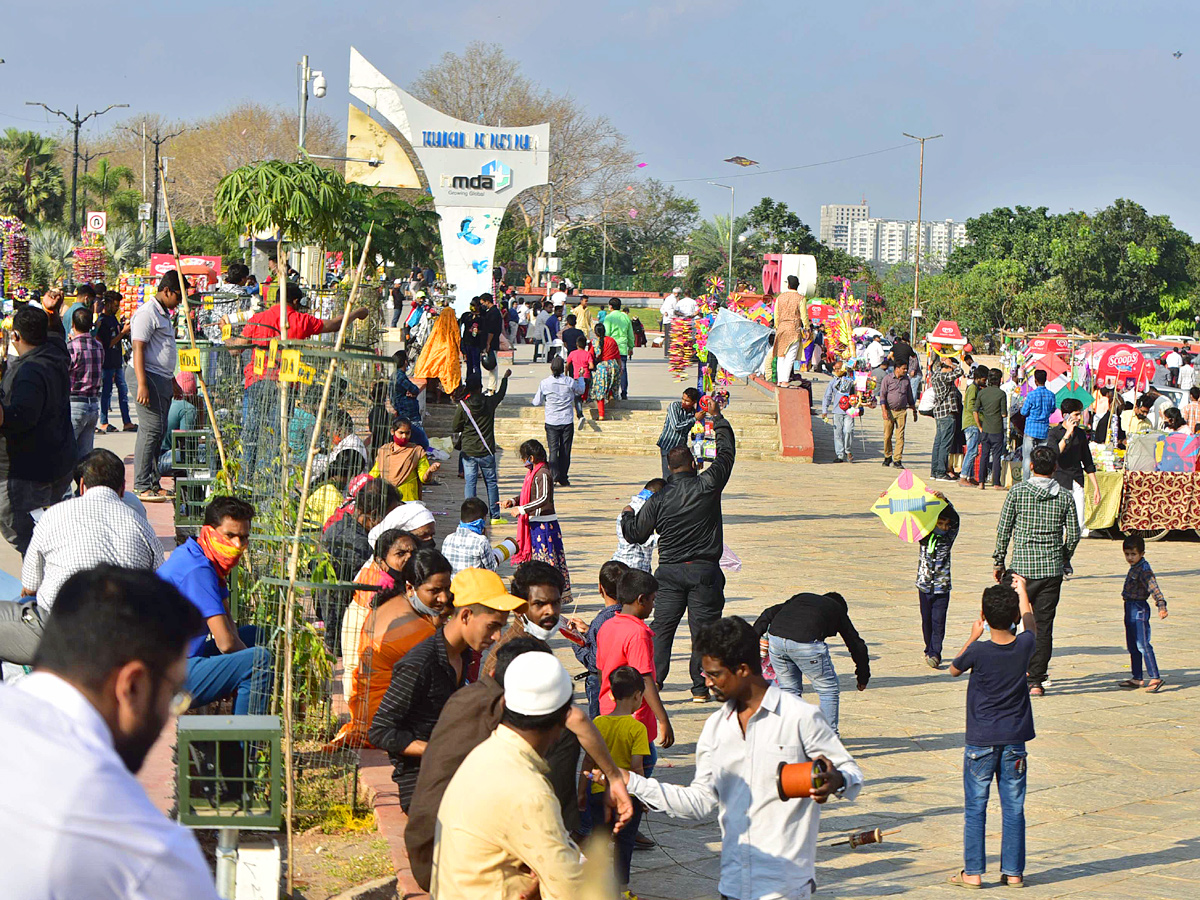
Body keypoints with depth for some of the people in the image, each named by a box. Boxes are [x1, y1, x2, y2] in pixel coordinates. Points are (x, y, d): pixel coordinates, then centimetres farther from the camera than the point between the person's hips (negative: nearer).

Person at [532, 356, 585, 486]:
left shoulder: (545, 383, -8)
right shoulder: (569, 381, -8)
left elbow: (537, 402, 1)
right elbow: (580, 390, 14)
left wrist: (536, 395, 24)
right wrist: (580, 378, 34)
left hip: (551, 422, 0)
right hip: (567, 421, 0)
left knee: (553, 450, 2)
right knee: (565, 450, 8)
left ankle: (554, 476, -12)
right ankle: (563, 478, 12)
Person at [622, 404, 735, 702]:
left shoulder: (658, 500, -1)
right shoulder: (708, 486, -6)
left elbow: (635, 534, 8)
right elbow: (726, 452, 7)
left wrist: (627, 515, 30)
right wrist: (718, 418, 20)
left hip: (670, 571, 2)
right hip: (705, 570, -1)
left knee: (662, 627, 7)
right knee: (702, 629, 3)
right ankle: (700, 687, 4)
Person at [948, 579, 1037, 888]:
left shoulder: (978, 650, -16)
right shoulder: (1025, 646, -8)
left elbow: (954, 670, 5)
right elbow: (1031, 624, 16)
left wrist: (973, 637, 13)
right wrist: (1022, 592, 29)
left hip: (980, 742, -2)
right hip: (1015, 741, 3)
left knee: (975, 808, 6)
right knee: (1013, 808, 9)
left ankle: (973, 871, 7)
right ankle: (1013, 871, 12)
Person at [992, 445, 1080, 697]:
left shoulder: (1018, 492, -3)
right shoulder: (1064, 497, 1)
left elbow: (1004, 529, -3)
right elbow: (1073, 535, 3)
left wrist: (999, 561, 8)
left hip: (1022, 566, -1)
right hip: (1052, 569, 2)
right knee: (1044, 625, 5)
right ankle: (1036, 680, 4)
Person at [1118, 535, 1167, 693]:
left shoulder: (1144, 570, -18)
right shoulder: (1134, 568, 12)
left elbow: (1154, 588, -29)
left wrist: (1161, 606, -39)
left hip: (1139, 610, -10)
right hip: (1130, 609, 10)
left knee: (1142, 644, -13)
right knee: (1132, 646, 15)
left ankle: (1155, 678, -15)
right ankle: (1136, 678, 24)